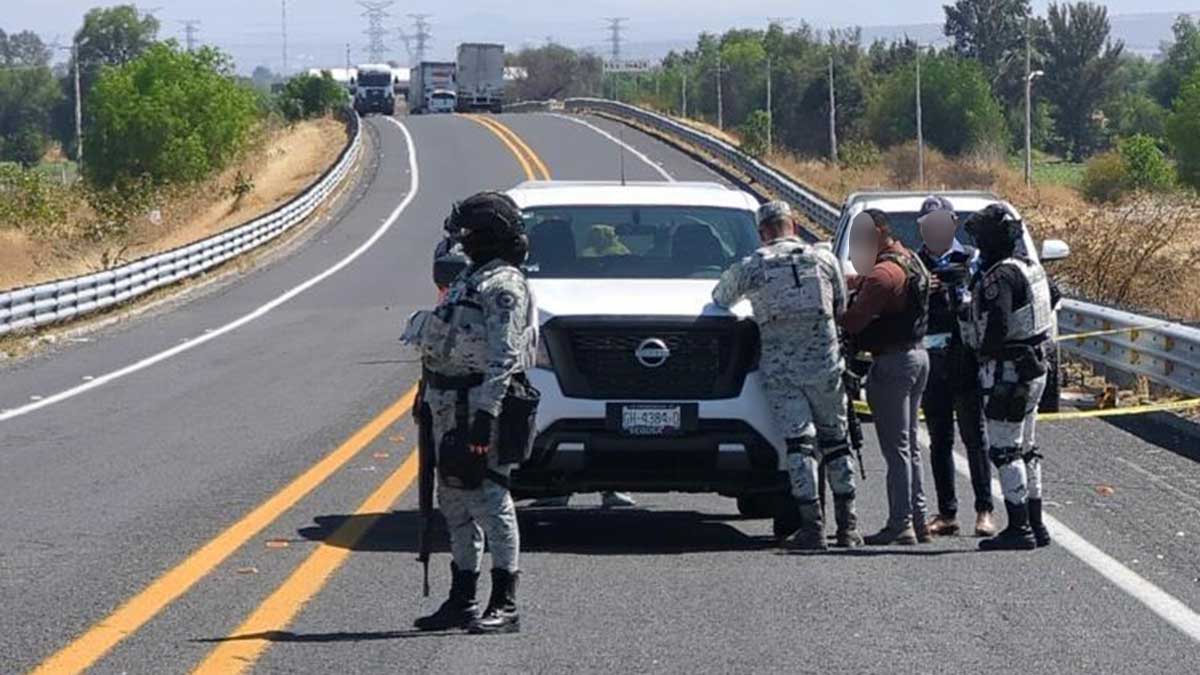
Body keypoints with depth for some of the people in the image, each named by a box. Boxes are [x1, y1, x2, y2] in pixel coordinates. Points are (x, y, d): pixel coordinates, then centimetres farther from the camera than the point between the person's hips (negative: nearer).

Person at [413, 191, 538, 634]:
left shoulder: (503, 285, -11)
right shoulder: (471, 279, 20)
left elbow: (503, 357, -20)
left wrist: (485, 415, -27)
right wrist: (432, 406, 22)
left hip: (480, 403, -10)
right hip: (450, 406, 10)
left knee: (489, 501, -9)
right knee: (455, 504, 13)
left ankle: (505, 607, -8)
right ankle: (462, 601, 21)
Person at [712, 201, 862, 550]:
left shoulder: (750, 267, 3)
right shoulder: (824, 259, 8)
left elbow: (720, 299, 19)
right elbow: (842, 308, 16)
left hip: (780, 367, -2)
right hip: (825, 362, 2)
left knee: (798, 443, -5)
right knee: (835, 441, 12)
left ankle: (812, 524, -14)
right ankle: (847, 524, 12)